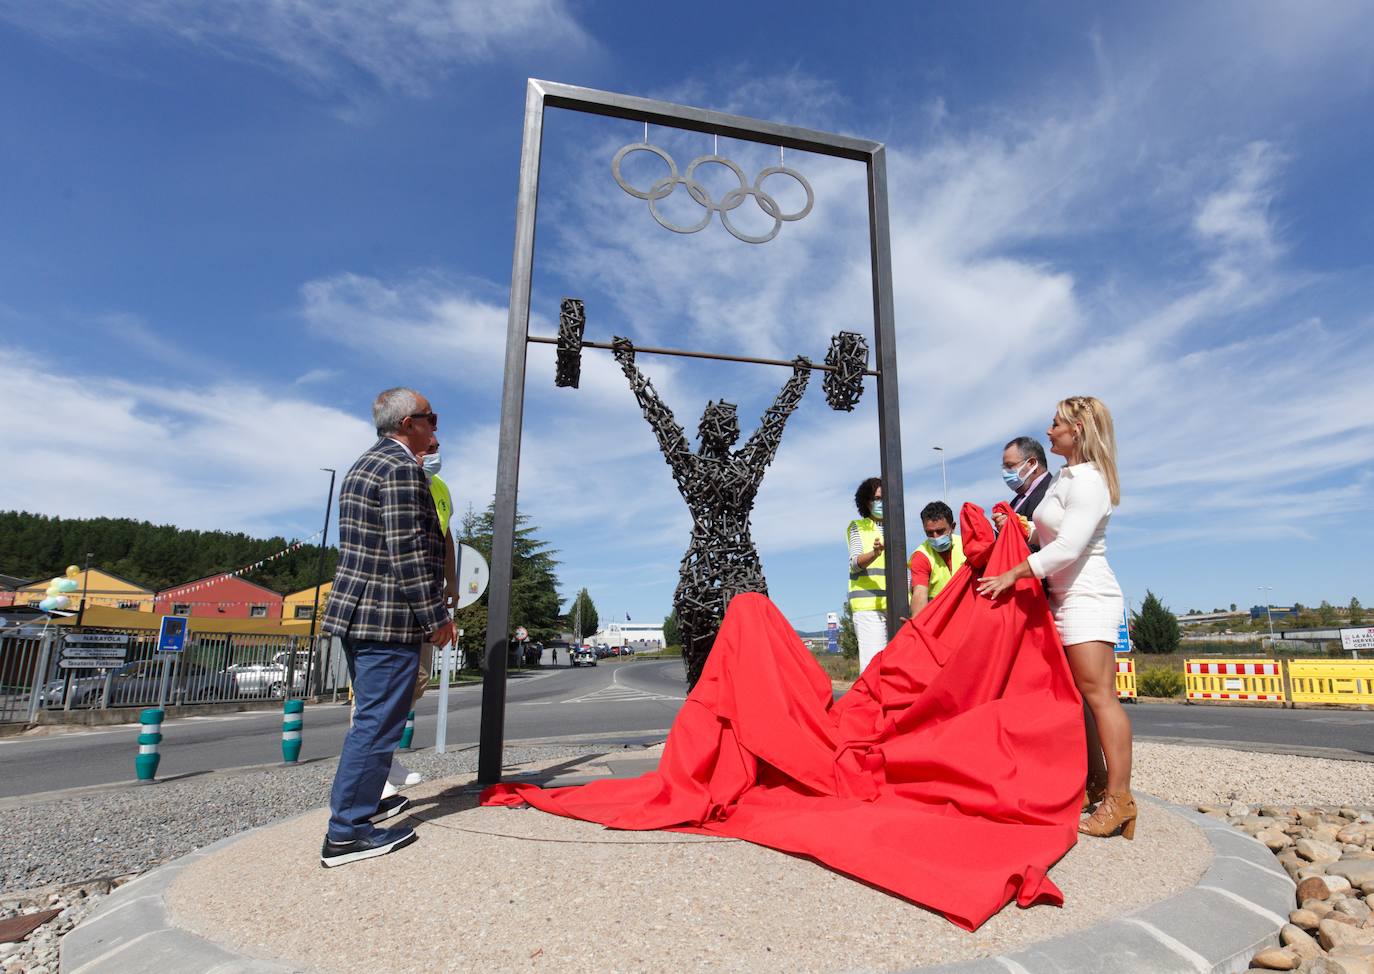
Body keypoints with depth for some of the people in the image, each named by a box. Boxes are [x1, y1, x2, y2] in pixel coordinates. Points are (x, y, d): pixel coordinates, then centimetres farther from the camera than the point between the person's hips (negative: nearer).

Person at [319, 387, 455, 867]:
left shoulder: (364, 465, 17)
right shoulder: (402, 468, -15)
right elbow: (408, 551, -21)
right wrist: (436, 616, -15)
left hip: (355, 611, 11)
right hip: (391, 617, -10)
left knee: (371, 716, 21)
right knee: (378, 722, -3)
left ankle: (360, 802, 35)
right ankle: (347, 832, 5)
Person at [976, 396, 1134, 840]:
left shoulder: (1087, 482, -14)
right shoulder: (1062, 477, 15)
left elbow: (1067, 547, -21)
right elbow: (1048, 534, 23)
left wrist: (1011, 575, -18)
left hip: (1087, 598, -10)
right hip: (1067, 598, 10)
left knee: (1098, 695, -9)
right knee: (1079, 697, 12)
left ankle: (1119, 799, -4)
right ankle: (1096, 786, 20)